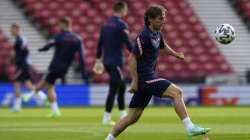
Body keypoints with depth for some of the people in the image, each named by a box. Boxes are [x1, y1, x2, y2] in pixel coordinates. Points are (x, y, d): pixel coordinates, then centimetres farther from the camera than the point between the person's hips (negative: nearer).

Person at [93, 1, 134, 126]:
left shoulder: (106, 24, 11)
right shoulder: (121, 25, -13)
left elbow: (100, 44, 16)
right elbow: (128, 44, -17)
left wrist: (98, 60, 23)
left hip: (107, 61, 8)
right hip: (116, 62, -8)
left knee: (122, 86, 18)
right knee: (113, 90, -4)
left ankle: (123, 115, 20)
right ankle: (106, 118, -3)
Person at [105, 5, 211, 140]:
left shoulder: (157, 33, 12)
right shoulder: (144, 36, -15)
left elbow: (163, 46, 34)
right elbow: (132, 59, -17)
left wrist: (176, 54, 16)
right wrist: (135, 81, -20)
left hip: (148, 78, 9)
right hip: (144, 78, -9)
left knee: (133, 117, 10)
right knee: (176, 92, -17)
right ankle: (190, 127, -20)